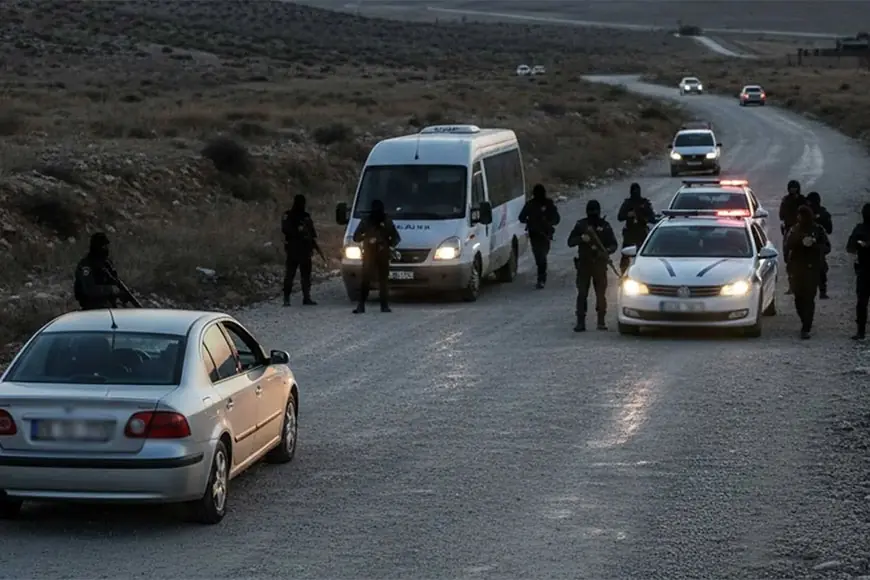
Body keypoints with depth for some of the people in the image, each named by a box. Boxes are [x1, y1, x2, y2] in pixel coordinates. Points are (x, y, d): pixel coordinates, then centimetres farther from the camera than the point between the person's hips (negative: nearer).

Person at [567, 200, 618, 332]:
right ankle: (580, 322, -4)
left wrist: (607, 251, -17)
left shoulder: (605, 226, 4)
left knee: (601, 293, 3)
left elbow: (614, 244, 5)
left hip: (600, 264, 0)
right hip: (584, 263, 0)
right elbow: (570, 242, 2)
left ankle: (601, 321, 11)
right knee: (582, 294, -4)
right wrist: (581, 239, -17)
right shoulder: (581, 225, 4)